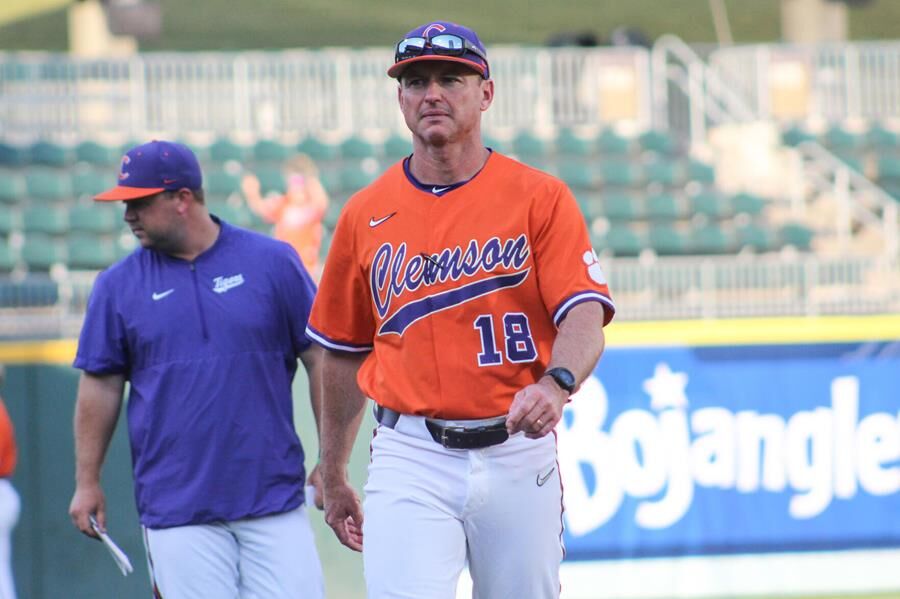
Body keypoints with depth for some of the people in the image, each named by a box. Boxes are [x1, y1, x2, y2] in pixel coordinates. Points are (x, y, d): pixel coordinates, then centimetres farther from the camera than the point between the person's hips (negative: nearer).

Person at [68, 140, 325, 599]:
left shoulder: (273, 262, 3)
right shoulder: (117, 285, 6)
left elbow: (319, 359, 5)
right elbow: (100, 385, 10)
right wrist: (87, 482, 7)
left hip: (274, 499, 0)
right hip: (176, 507, 1)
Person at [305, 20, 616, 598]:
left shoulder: (540, 198, 0)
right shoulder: (366, 215, 7)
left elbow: (584, 315, -11)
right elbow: (344, 351, 16)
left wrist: (556, 383, -33)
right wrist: (334, 479, 19)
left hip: (518, 454, 0)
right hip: (411, 462, 0)